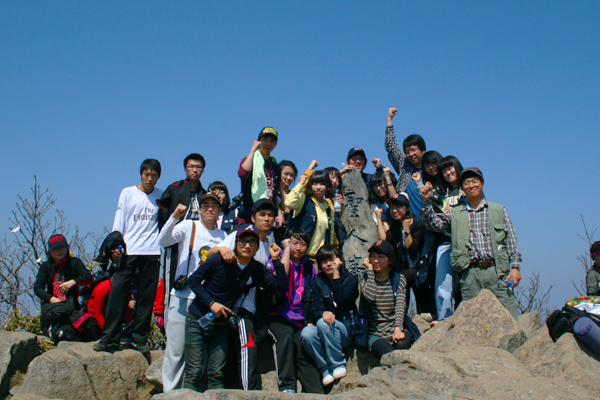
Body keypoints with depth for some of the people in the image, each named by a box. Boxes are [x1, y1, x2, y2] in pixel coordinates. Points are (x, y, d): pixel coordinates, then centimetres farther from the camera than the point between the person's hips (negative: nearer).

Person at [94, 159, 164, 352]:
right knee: (118, 291, -5)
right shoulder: (128, 193, 10)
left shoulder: (161, 196, 11)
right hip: (128, 250, 0)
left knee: (147, 296, 2)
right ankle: (110, 338, 1)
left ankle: (140, 338, 10)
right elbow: (119, 223, 7)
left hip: (152, 251, 1)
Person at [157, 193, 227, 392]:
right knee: (176, 350, -1)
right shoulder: (189, 226, 3)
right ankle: (170, 392, 11)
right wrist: (174, 217, -26)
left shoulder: (222, 236, 12)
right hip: (183, 297, -3)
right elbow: (163, 240, -14)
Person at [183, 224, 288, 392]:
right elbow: (194, 280, -6)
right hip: (198, 320, -3)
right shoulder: (220, 260, -12)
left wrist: (276, 260, -14)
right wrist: (211, 303, -16)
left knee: (216, 374, 0)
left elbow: (282, 286, -7)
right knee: (194, 373, -3)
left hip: (221, 326, 3)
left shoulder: (258, 270, -1)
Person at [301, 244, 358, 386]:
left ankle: (339, 364, -15)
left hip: (347, 329, -3)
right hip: (323, 331, 3)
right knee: (307, 333, -29)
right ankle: (325, 369, -11)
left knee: (323, 323, -33)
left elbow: (341, 299, -17)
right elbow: (315, 309, -2)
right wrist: (323, 313, -26)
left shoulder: (351, 279, 3)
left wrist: (336, 273, -13)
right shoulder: (317, 282, 10)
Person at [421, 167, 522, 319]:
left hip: (497, 271, 0)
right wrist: (426, 200, -7)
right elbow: (433, 223, 5)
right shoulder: (455, 214, 15)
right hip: (470, 274, 1)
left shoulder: (499, 210, 14)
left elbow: (511, 241, 10)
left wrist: (515, 267, 0)